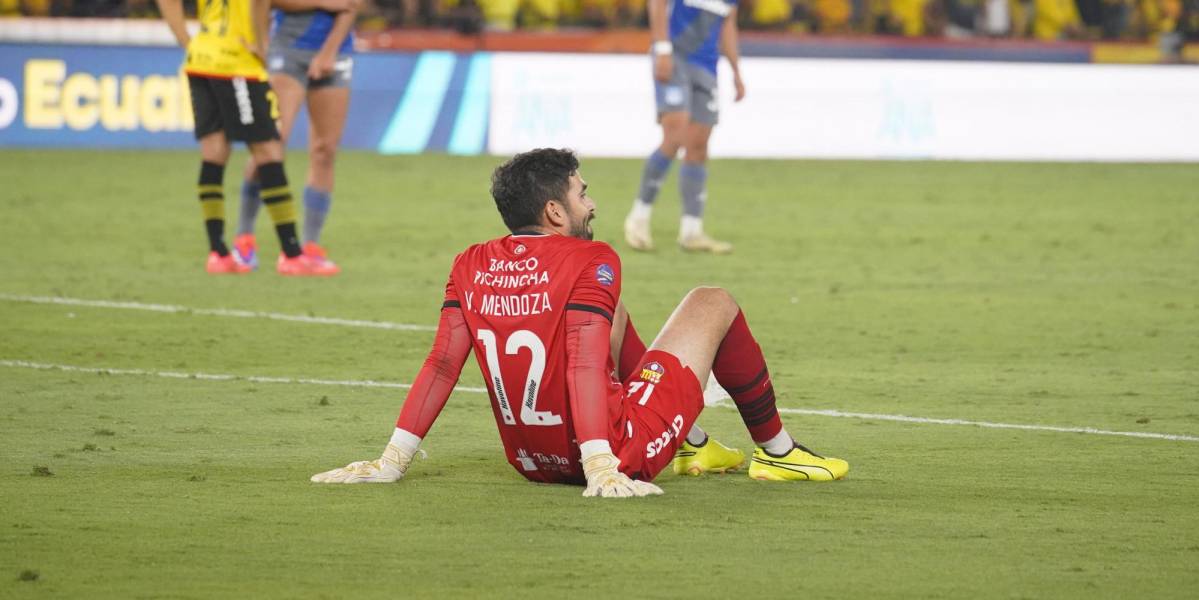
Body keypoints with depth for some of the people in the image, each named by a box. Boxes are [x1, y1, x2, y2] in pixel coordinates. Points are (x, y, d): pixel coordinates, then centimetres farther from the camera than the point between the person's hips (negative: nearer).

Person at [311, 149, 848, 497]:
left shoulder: (471, 266, -1)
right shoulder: (591, 261, -17)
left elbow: (442, 363, -7)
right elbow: (585, 366, -27)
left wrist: (392, 461, -8)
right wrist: (602, 469, -32)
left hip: (533, 460, 6)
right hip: (619, 448, -6)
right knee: (714, 303, 13)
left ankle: (696, 446, 39)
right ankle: (778, 451, 30)